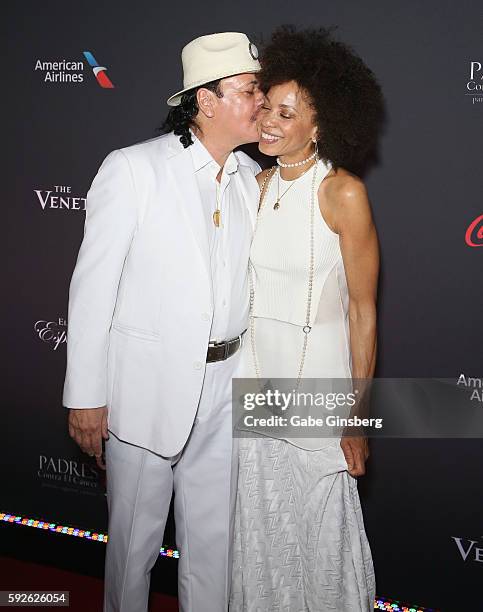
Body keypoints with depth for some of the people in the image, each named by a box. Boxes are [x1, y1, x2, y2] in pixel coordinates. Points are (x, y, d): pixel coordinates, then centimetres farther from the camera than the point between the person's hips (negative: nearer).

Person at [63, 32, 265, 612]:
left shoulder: (252, 178, 5)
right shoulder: (133, 168, -10)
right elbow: (92, 285, -9)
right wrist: (85, 395, -9)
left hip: (225, 384, 4)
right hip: (146, 385, -4)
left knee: (213, 538, 16)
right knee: (134, 535, 13)